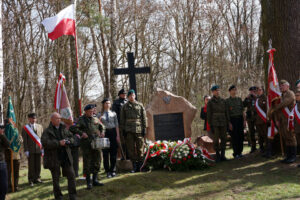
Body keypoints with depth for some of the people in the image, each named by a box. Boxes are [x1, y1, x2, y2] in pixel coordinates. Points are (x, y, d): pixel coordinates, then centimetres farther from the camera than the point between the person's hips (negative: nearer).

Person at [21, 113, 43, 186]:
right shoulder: (25, 128, 1)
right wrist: (26, 150, -7)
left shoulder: (40, 126, 10)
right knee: (31, 166, 0)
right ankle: (31, 180, 9)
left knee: (38, 165, 6)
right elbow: (25, 140, -1)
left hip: (38, 149, 3)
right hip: (30, 150, -3)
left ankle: (37, 178, 18)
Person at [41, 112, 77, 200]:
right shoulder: (47, 131, -6)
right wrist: (58, 143, -24)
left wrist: (68, 141, -10)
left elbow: (71, 138, 14)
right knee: (56, 179, 7)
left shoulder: (64, 128, 9)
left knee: (71, 175, 2)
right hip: (54, 158, -4)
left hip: (66, 156, 4)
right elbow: (45, 143, -19)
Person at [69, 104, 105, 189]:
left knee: (96, 162, 9)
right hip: (86, 145, -5)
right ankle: (88, 182, 7)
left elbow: (101, 126, 27)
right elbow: (72, 128, -15)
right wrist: (81, 133, -19)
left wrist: (102, 132, 8)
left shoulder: (95, 119, 11)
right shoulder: (81, 120, -5)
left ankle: (95, 180, 21)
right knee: (87, 163, -1)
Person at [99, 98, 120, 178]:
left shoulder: (113, 113, 10)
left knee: (114, 152, 3)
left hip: (113, 132, 1)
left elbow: (116, 125, 8)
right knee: (105, 153, -1)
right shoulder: (100, 115, 6)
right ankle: (108, 171, 7)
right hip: (104, 133, -1)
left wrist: (118, 135, 1)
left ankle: (113, 170, 15)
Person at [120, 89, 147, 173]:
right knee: (131, 148, 1)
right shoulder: (125, 106, 9)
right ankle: (134, 166, 7)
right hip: (129, 130, 1)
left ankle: (140, 166, 10)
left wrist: (144, 128, 0)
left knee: (140, 148, 1)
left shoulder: (140, 105, 8)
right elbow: (122, 119, 9)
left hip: (139, 129, -1)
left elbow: (144, 118, 7)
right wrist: (123, 130, 2)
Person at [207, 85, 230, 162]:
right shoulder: (210, 102, 0)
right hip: (215, 123, -3)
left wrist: (228, 123, 6)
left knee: (223, 139, 4)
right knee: (216, 140, -2)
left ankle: (222, 155, 12)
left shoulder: (223, 101, 10)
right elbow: (209, 115, -2)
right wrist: (210, 126, -8)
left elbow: (226, 112, 12)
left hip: (223, 123, 3)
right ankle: (217, 155, 8)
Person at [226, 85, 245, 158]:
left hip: (240, 119, 4)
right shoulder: (227, 101, -1)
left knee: (241, 136, 3)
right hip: (232, 119, -4)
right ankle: (235, 153, 6)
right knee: (234, 137, -2)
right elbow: (226, 112, -5)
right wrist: (229, 122, -12)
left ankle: (240, 152, 15)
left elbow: (242, 110, 12)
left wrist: (244, 120, 4)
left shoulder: (239, 99, 11)